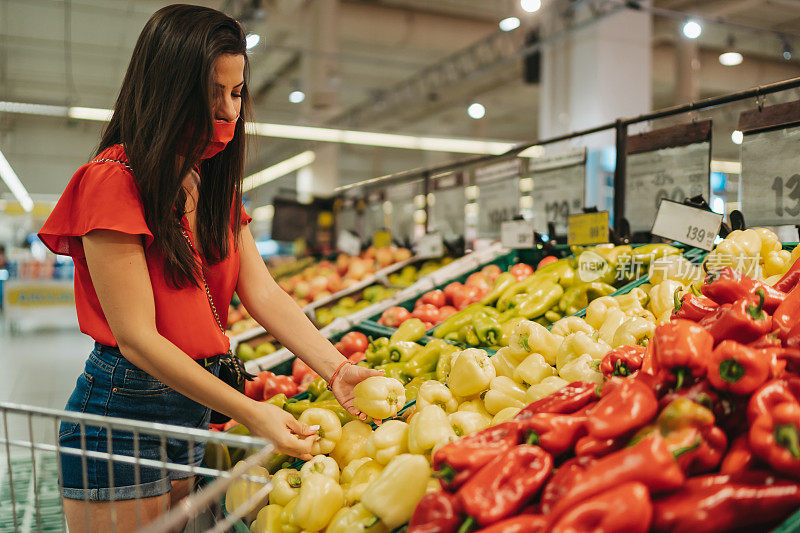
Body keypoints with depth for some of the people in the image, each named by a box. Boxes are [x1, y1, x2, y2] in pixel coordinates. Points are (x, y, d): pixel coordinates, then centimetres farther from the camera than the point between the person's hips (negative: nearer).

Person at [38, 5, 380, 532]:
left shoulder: (214, 185, 11)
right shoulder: (113, 180, -15)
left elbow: (264, 294, 0)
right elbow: (136, 338, -19)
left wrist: (336, 368, -14)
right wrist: (250, 412, -23)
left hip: (197, 408, 8)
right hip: (123, 414, -7)